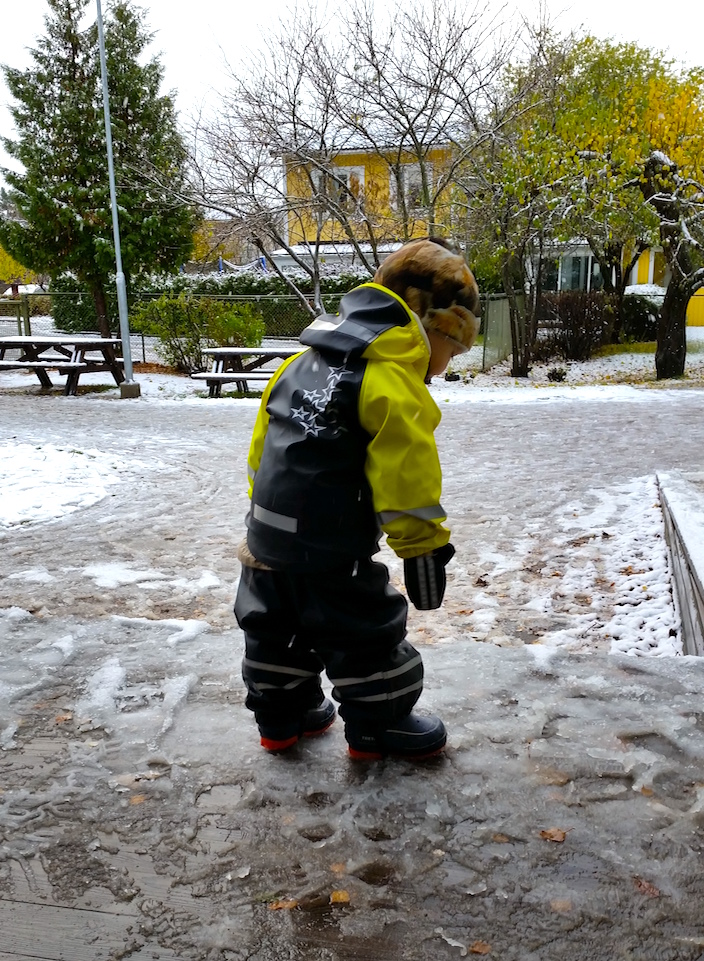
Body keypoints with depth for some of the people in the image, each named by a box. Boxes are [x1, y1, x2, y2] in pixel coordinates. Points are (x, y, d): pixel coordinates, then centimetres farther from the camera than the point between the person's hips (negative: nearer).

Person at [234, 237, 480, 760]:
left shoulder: (301, 363, 11)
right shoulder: (393, 383, -15)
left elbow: (261, 449, 16)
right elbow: (407, 480, -19)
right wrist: (425, 550, -9)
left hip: (269, 535, 8)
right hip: (331, 548, -8)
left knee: (278, 627, 22)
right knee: (366, 633, 10)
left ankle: (280, 716, 39)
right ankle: (378, 727, 27)